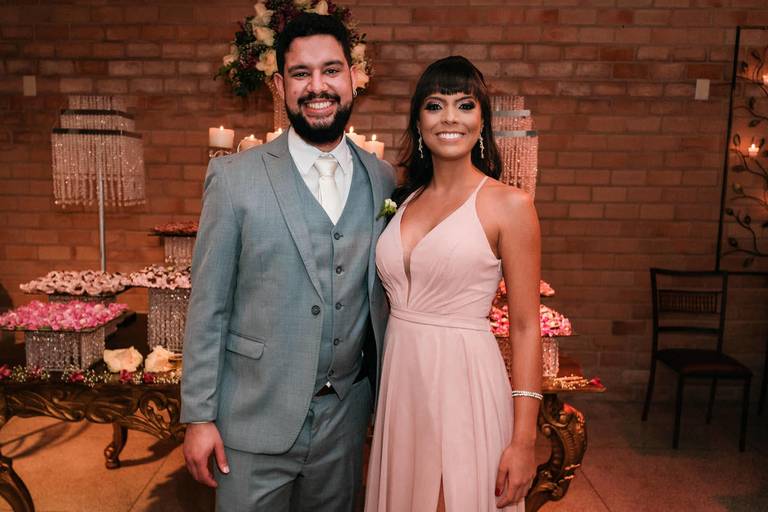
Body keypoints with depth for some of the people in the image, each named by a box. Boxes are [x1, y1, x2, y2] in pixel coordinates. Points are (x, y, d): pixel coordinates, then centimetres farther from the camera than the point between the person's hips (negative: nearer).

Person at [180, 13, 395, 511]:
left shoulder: (382, 179, 0)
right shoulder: (234, 176, -8)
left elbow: (383, 293, 7)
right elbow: (208, 306, -6)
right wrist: (199, 416, -6)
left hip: (345, 415, 3)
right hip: (256, 417, -2)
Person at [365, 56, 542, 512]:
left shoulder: (509, 204, -8)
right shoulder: (406, 200, 7)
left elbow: (525, 327, -8)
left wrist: (523, 440, -11)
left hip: (464, 383, -5)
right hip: (399, 383, 5)